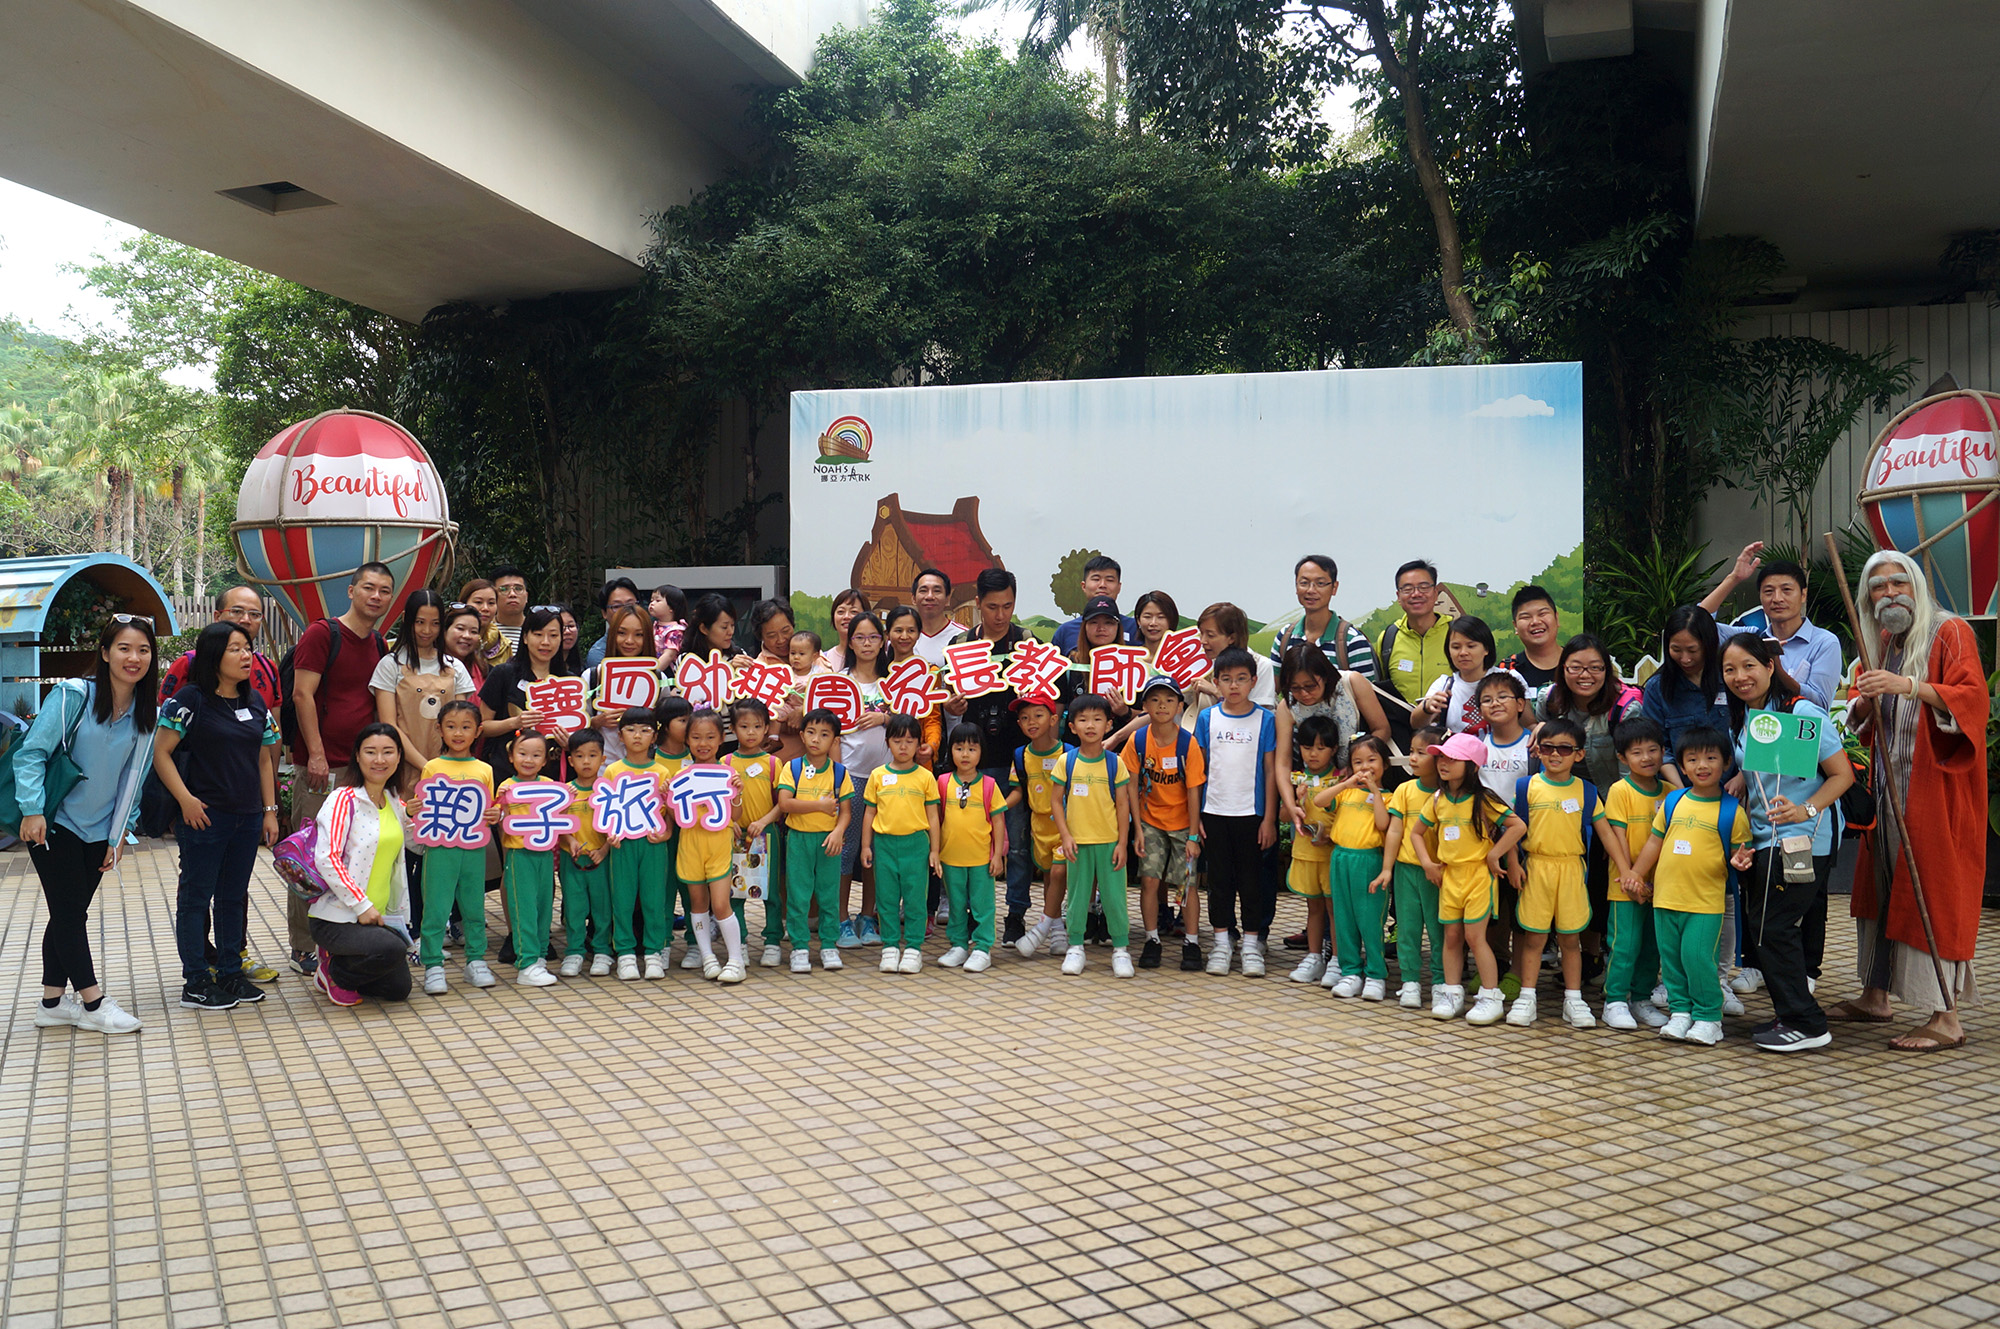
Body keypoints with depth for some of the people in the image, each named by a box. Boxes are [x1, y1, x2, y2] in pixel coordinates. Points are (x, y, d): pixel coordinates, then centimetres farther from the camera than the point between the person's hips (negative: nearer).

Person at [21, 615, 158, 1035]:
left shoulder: (147, 715, 3)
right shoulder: (73, 696, -13)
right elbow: (31, 753, -13)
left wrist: (119, 835, 8)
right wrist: (33, 810, -18)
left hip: (98, 829, 5)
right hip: (54, 823, -5)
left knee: (71, 914, 12)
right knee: (69, 912, -3)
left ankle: (53, 1001, 22)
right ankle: (92, 1004, 3)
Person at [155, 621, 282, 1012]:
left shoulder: (256, 702, 10)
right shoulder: (191, 700, -8)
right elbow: (161, 753, -9)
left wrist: (270, 810, 12)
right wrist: (185, 799, -17)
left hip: (247, 818, 6)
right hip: (205, 817, -6)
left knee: (234, 896, 13)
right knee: (196, 897, 3)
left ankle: (230, 972, 23)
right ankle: (195, 982, 9)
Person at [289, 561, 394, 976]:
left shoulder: (381, 646, 14)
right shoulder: (322, 633, -5)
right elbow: (303, 694, -11)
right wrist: (316, 754, -16)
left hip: (363, 766, 6)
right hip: (320, 766, -6)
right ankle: (303, 948, 7)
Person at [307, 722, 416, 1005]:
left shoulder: (395, 805, 11)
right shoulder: (343, 800, -11)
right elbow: (326, 859, -19)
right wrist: (362, 906, -20)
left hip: (380, 915, 7)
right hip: (335, 916, -7)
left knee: (399, 988, 0)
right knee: (391, 949, -32)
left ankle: (341, 965, 25)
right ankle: (333, 972, -1)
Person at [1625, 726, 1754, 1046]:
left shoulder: (1732, 811, -2)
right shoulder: (1672, 802, 7)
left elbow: (1739, 850, 5)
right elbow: (1655, 842, 14)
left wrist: (1739, 860, -18)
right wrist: (1635, 876, 14)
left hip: (1706, 902, -4)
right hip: (1666, 897, 4)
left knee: (1697, 957, -9)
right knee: (1671, 957, 9)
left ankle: (1708, 1017, 7)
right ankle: (1681, 1010, 23)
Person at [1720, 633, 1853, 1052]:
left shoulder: (1803, 713, -14)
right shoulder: (1743, 718, 10)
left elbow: (1843, 774, -15)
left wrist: (1806, 810, -27)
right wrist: (1739, 783, 4)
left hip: (1804, 840, -9)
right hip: (1765, 840, 9)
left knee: (1773, 926, -8)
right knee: (1761, 923, 12)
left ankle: (1804, 1024, 3)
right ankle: (1792, 1014, 24)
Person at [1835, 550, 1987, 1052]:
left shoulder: (1949, 633, -4)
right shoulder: (1882, 645, 16)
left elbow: (1973, 696, -18)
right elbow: (1861, 722, 21)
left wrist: (1907, 685, -28)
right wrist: (1865, 700, -1)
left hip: (1935, 785, -7)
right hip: (1889, 786, 7)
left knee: (1933, 892, -8)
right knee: (1881, 888, 9)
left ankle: (1946, 1018, -6)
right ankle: (1875, 996, 17)